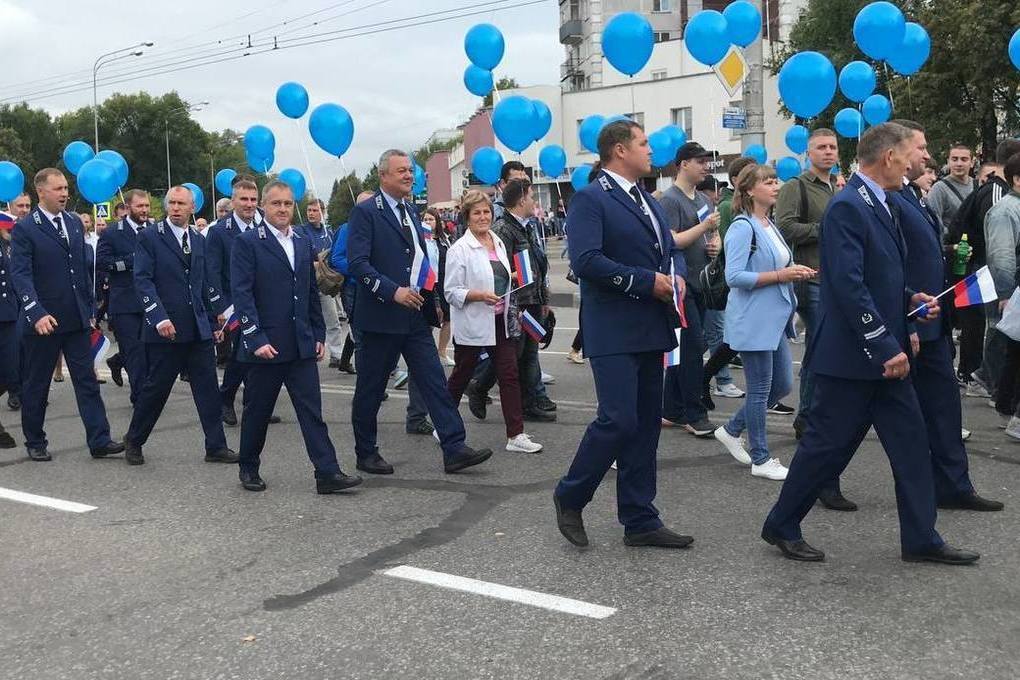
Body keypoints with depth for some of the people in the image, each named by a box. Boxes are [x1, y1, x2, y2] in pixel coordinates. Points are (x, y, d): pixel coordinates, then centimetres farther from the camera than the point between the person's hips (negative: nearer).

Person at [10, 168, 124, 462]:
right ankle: (35, 442, 21)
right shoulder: (25, 228, -9)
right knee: (36, 385, 8)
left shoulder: (75, 223, 9)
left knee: (87, 381, 2)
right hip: (43, 321, -5)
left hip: (77, 319, 5)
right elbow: (21, 275, -17)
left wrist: (91, 308, 11)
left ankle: (99, 441, 3)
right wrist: (37, 313, -28)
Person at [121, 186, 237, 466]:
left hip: (199, 329, 5)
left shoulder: (199, 240, 14)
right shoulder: (150, 236, -3)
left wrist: (214, 320, 14)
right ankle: (133, 441, 22)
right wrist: (159, 318, -21)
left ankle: (215, 447, 9)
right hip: (165, 328, -5)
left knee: (208, 388, 3)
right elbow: (142, 280, -11)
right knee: (156, 387, 3)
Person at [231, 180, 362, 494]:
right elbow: (242, 294, -12)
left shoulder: (304, 243, 12)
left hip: (302, 344, 4)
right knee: (257, 410, 9)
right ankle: (248, 468, 25)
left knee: (312, 410, 0)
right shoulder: (247, 242, -5)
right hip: (264, 344, -4)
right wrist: (256, 338, -19)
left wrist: (319, 334, 12)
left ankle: (327, 473, -2)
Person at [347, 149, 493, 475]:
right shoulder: (366, 212, -8)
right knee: (370, 388, 6)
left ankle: (454, 449, 0)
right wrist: (393, 292, -25)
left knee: (435, 381, 0)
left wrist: (431, 301, 15)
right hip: (381, 315, -7)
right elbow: (357, 262, -17)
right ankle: (366, 453, 19)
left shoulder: (410, 213, 15)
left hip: (416, 316, 7)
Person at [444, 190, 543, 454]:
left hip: (500, 322, 6)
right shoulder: (460, 249, -12)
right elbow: (451, 291, -14)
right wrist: (480, 296, -25)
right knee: (459, 379, 8)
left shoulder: (498, 242, 9)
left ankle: (516, 435, 2)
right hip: (472, 325, -6)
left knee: (509, 375, 0)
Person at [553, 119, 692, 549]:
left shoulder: (647, 200, 19)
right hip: (614, 332, -9)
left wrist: (677, 276, 0)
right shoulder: (590, 199, -9)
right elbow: (586, 261, -21)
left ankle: (639, 521, 17)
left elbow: (671, 249, 23)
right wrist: (647, 282, -17)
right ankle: (570, 497, 11)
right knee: (619, 420, -12)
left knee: (646, 424, 9)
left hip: (651, 329, 9)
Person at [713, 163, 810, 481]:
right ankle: (761, 459, 12)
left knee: (783, 384, 13)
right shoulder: (743, 228, -15)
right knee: (760, 389, 0)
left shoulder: (770, 226, 13)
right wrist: (780, 276, -20)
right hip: (753, 320, -9)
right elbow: (734, 276, -22)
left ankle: (731, 430, 28)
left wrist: (794, 272, 5)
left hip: (774, 318, 9)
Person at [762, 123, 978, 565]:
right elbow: (849, 286, -24)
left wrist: (911, 300, 5)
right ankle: (781, 526, 18)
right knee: (826, 445, 2)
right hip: (852, 356, -9)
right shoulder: (847, 207, -18)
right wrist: (886, 348, -22)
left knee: (911, 444, 10)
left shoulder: (883, 205, 13)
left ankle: (921, 539, 20)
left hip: (886, 353, 9)